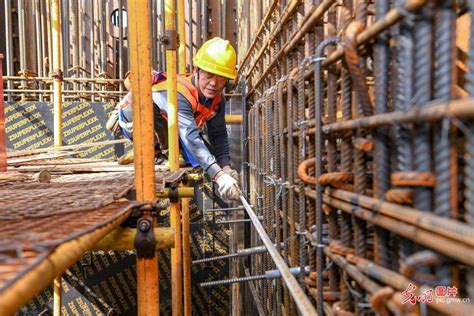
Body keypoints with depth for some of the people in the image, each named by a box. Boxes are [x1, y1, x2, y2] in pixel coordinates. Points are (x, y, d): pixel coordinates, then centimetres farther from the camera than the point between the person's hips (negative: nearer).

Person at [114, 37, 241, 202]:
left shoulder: (217, 100, -16)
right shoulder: (179, 95, -41)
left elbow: (219, 135, -12)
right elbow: (190, 138, -53)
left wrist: (226, 167, -28)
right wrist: (219, 175, -62)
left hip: (171, 130, 6)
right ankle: (164, 150, -16)